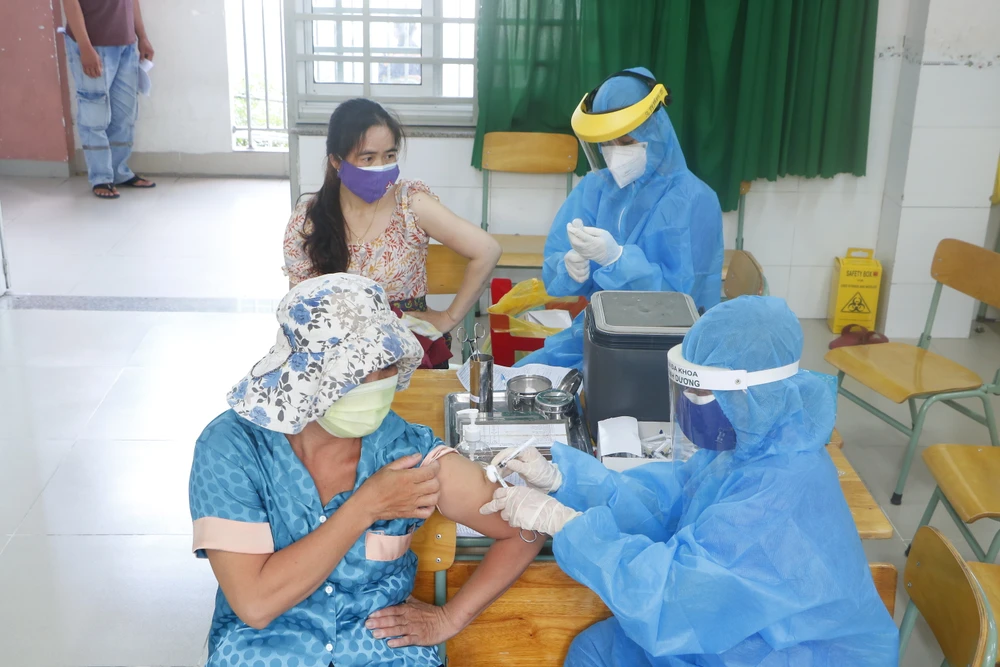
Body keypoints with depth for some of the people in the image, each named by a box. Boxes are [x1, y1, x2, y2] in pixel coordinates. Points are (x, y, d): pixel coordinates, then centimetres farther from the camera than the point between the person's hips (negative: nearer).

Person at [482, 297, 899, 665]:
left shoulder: (777, 504, -35)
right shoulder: (755, 442, -6)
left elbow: (669, 596, -34)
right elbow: (665, 497, 1)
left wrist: (560, 521, -28)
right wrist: (562, 479, -11)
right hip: (737, 631, 8)